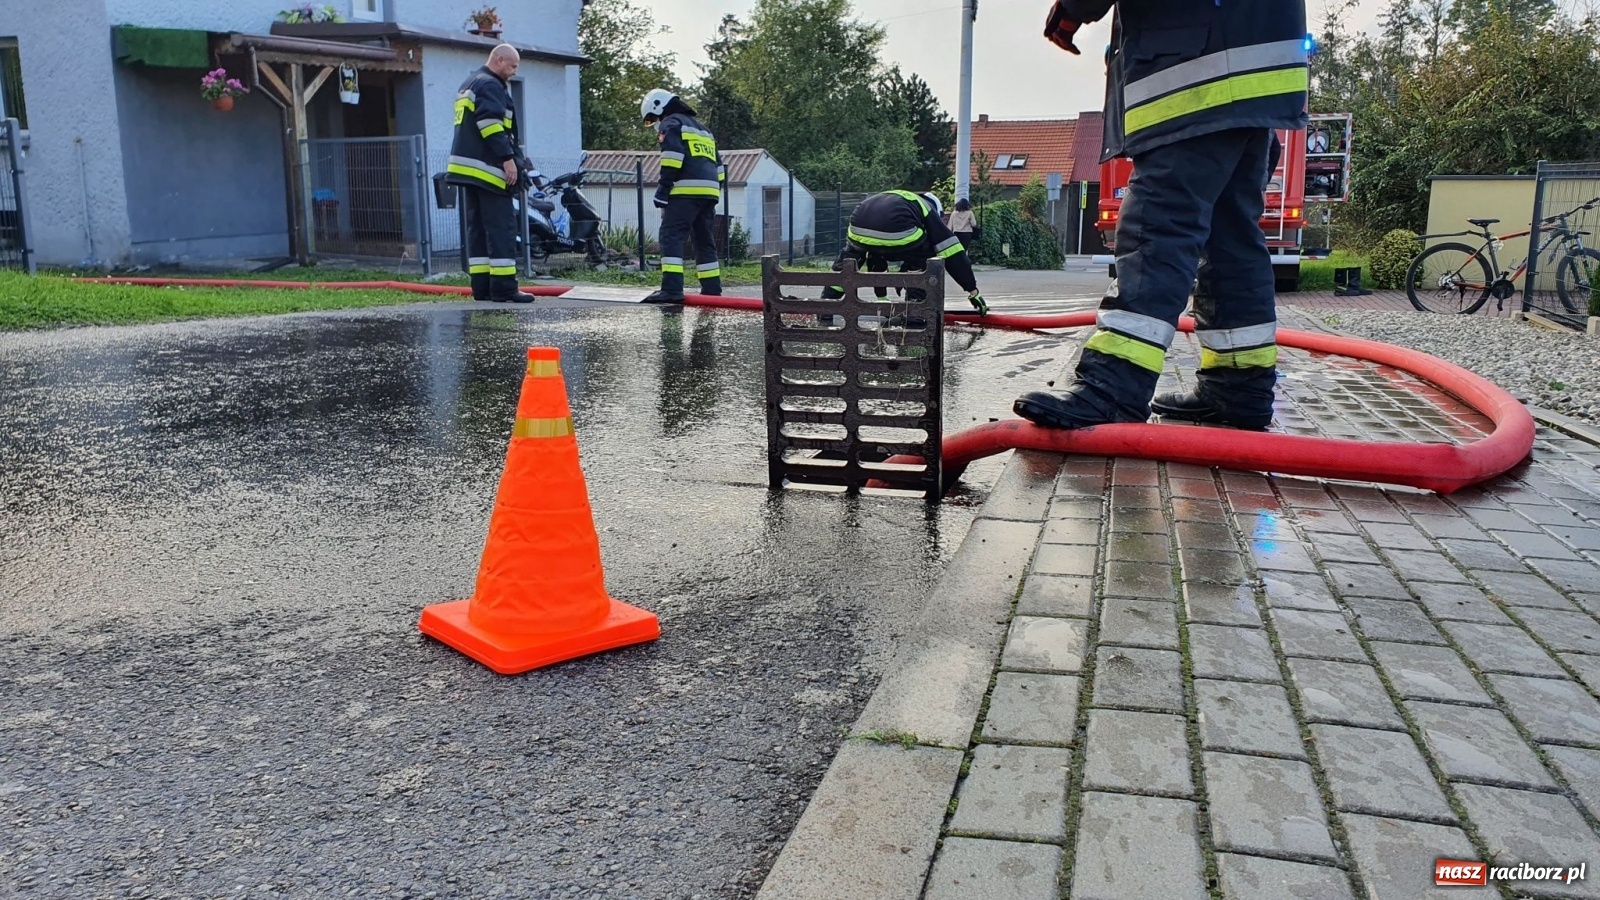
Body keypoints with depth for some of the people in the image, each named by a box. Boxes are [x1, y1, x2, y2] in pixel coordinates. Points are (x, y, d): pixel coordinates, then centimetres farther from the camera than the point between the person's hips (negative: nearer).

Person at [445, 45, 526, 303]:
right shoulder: (490, 85, -8)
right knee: (501, 227, -10)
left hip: (468, 167, 10)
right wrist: (508, 158, -20)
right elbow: (492, 125, -20)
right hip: (487, 168, -10)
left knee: (477, 228, 8)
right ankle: (503, 287, -13)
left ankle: (482, 286, 7)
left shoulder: (468, 85, 24)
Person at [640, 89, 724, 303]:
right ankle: (712, 289, 13)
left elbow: (673, 156, -11)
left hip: (686, 190, -8)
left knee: (672, 237, -11)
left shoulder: (671, 123, 5)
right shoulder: (702, 129, 31)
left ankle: (672, 288, -22)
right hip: (709, 191, 8)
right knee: (705, 241, 14)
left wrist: (663, 189, -12)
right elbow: (717, 163, 28)